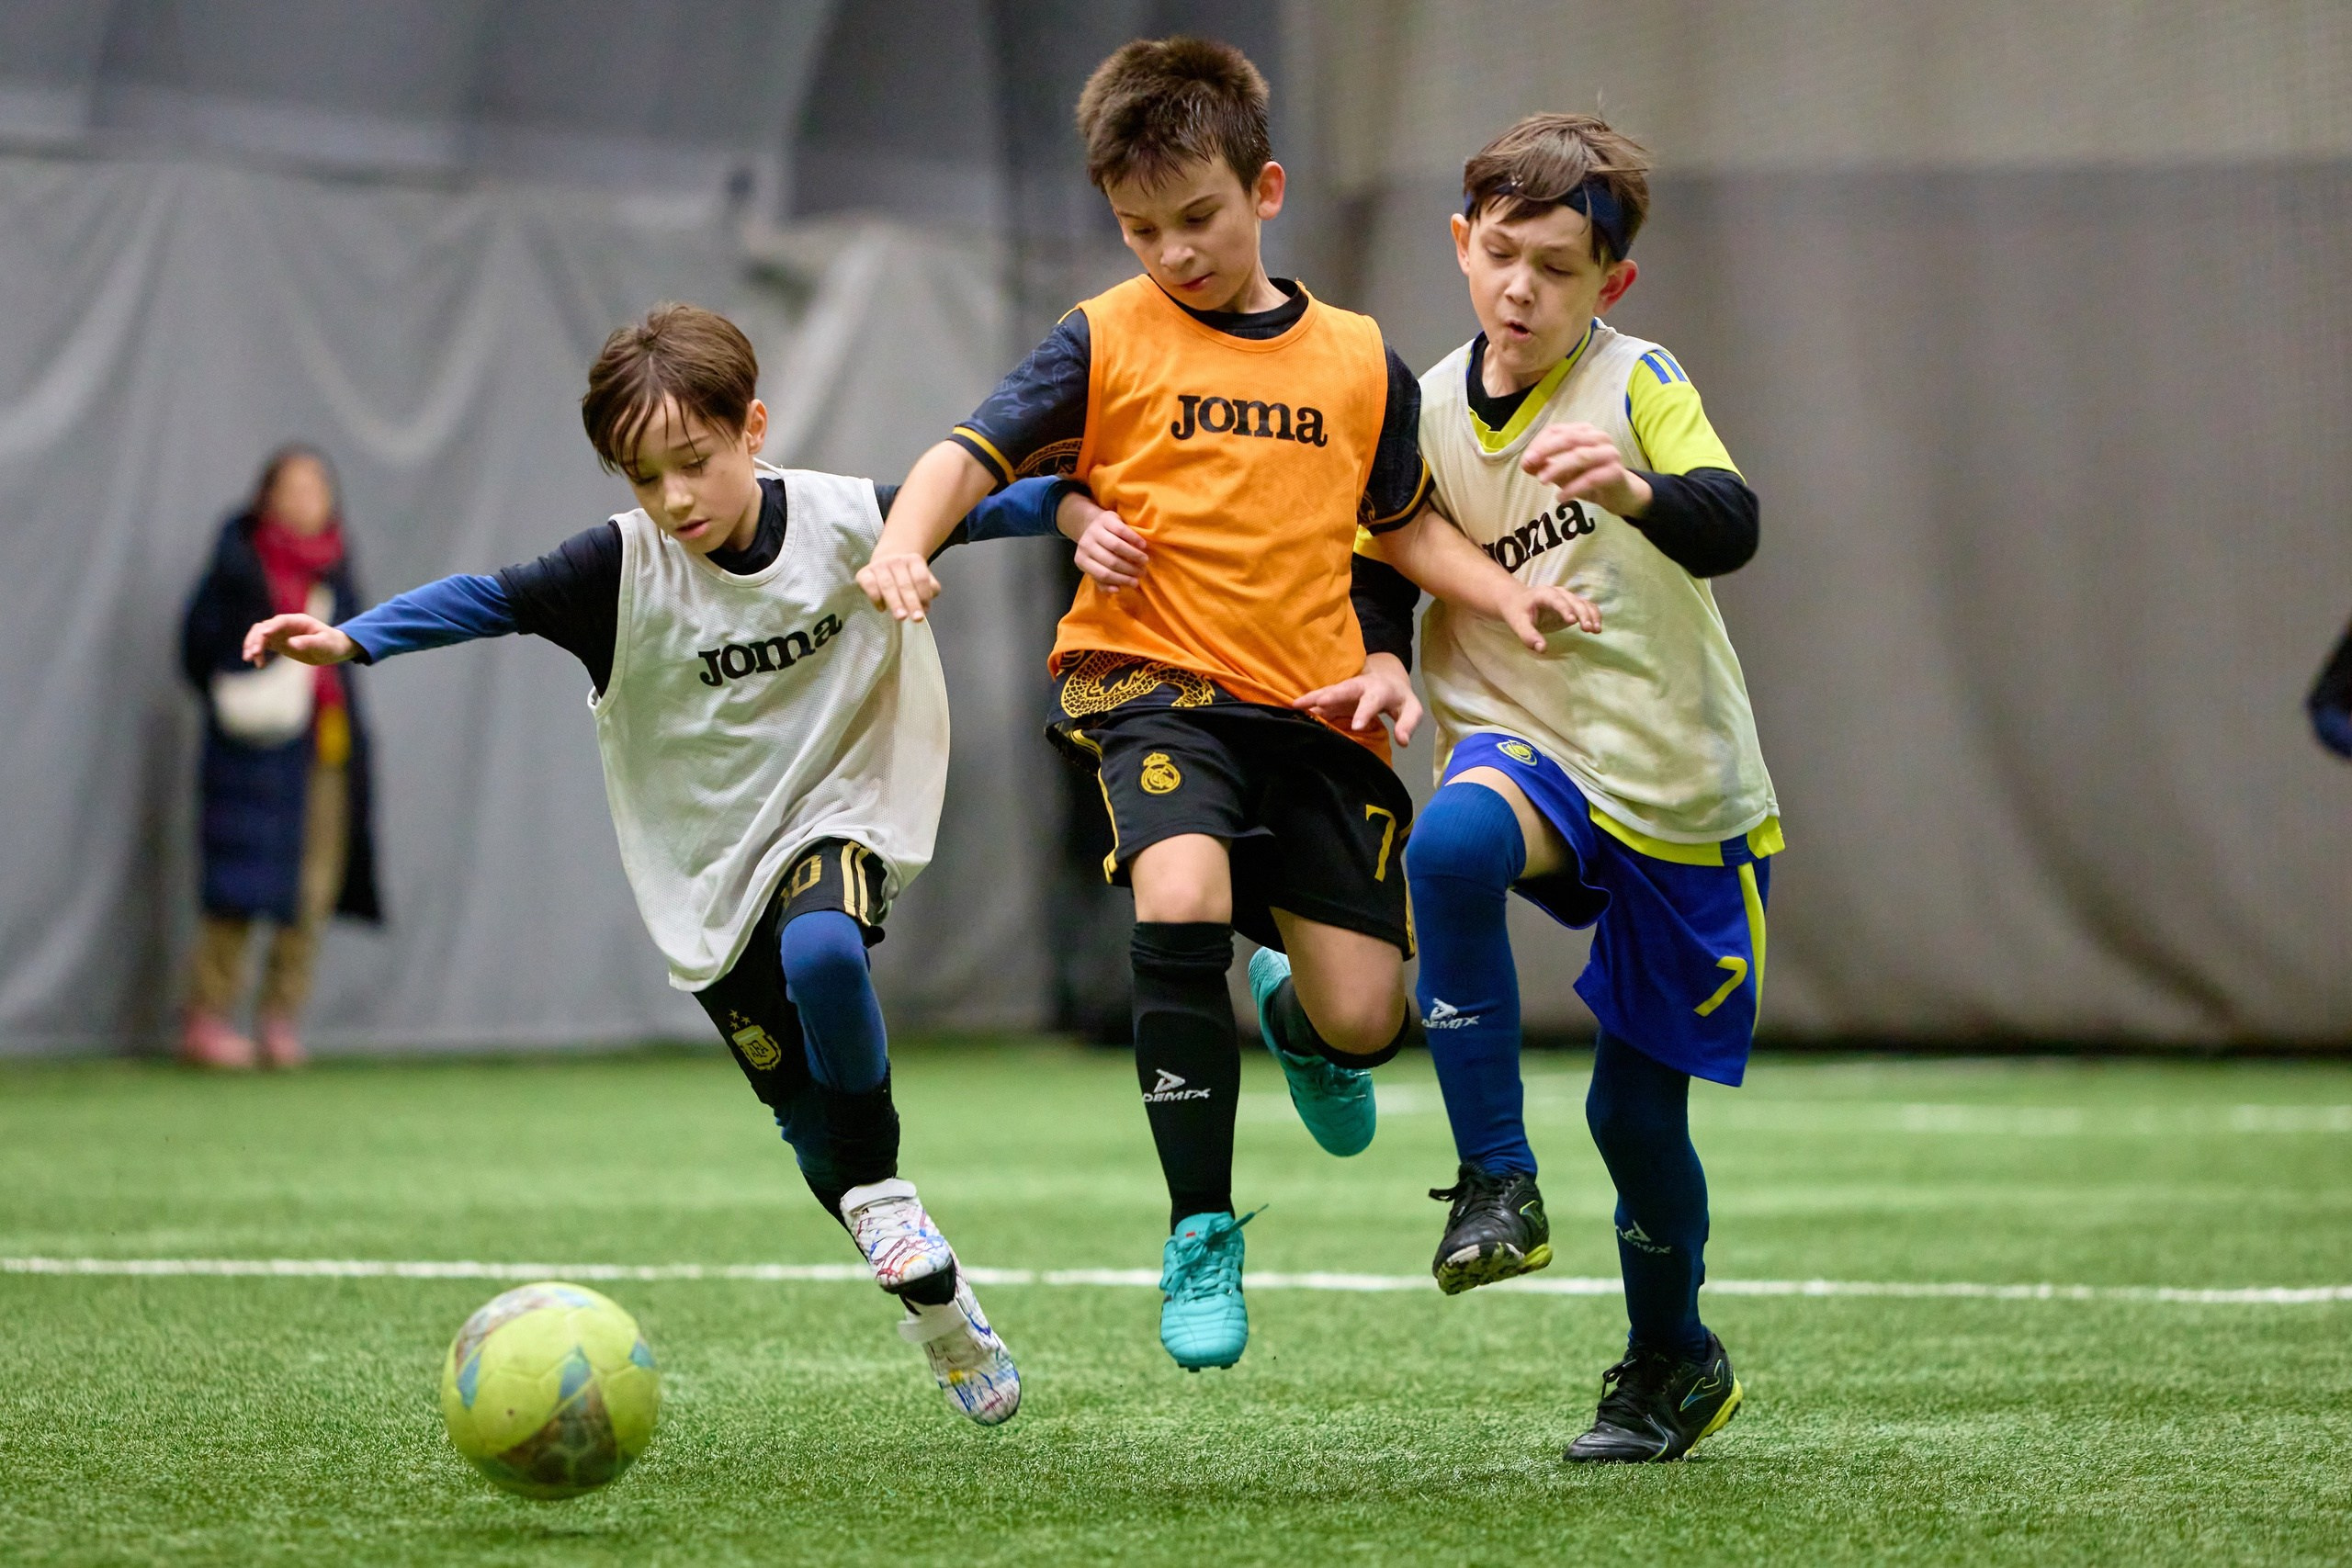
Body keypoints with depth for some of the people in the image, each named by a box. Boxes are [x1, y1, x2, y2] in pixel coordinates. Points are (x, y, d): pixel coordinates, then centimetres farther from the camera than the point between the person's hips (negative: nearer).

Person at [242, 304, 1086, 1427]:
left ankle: (879, 1186, -12)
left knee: (822, 953, -35)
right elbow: (490, 600, -22)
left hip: (832, 816, -2)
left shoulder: (847, 521, -12)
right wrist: (349, 638, -35)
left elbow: (978, 507, -2)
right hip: (705, 862, 2)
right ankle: (937, 1304, 20)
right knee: (805, 1109, 1)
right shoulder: (625, 568, -14)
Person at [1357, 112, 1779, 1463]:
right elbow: (1391, 560, 15)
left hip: (1685, 790, -2)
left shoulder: (1638, 384, -12)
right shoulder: (1430, 413, 1)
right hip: (1532, 749, 2)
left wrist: (1634, 490, -50)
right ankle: (1498, 1188, -28)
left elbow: (1732, 526, -29)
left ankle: (1675, 1356, 32)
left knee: (1639, 1107, 4)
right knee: (1449, 846, -35)